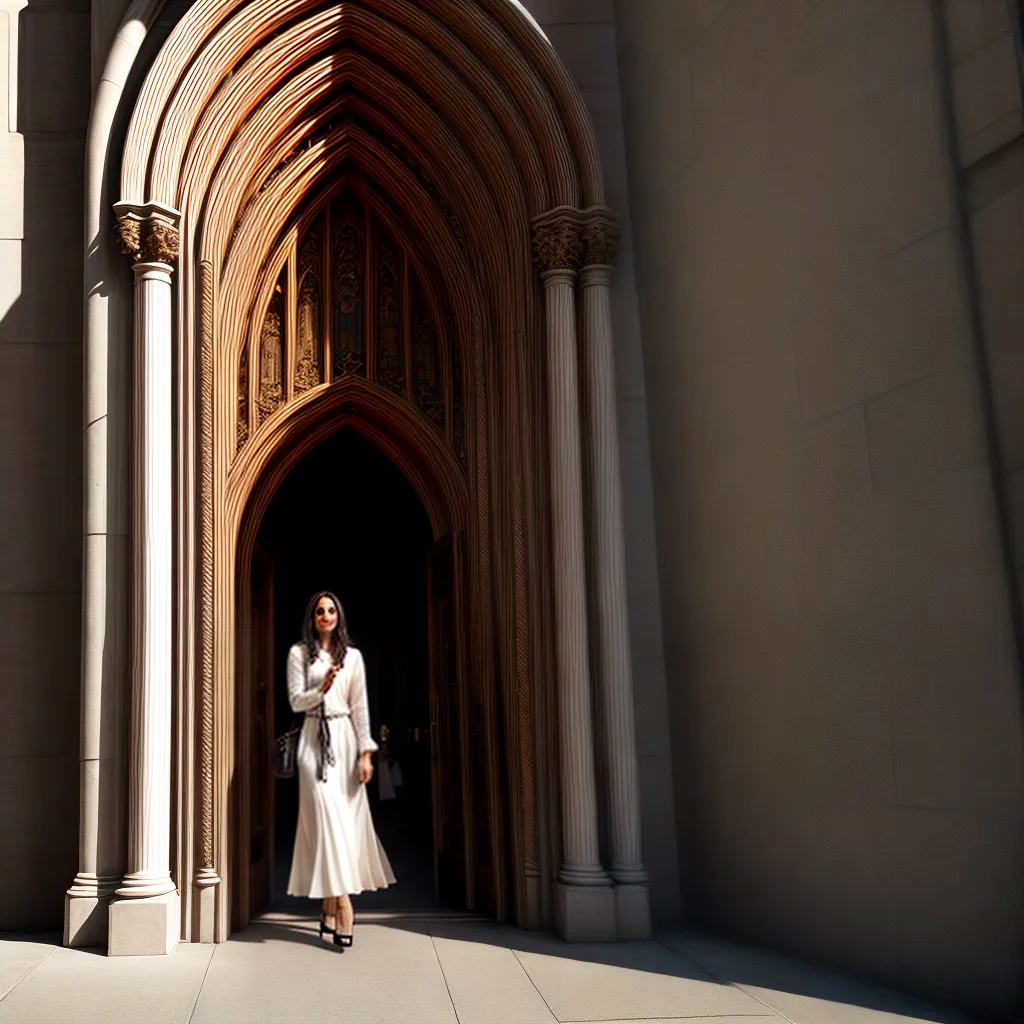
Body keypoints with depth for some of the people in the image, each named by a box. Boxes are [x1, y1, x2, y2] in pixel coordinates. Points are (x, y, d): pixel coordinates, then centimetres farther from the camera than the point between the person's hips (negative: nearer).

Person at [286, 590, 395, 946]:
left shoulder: (352, 656, 10)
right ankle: (341, 905, -13)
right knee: (326, 815, -11)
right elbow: (295, 701, 0)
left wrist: (365, 752, 0)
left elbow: (360, 706, 7)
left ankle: (329, 906, 11)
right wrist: (321, 689, -19)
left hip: (345, 739, 2)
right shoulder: (299, 653, 5)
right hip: (315, 739, -2)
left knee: (348, 819, 0)